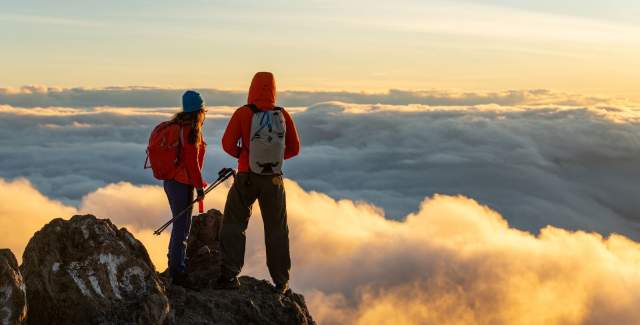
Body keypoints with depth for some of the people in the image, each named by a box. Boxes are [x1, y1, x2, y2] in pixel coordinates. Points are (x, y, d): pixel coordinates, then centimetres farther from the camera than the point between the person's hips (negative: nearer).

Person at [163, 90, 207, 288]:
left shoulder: (176, 125, 10)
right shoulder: (191, 130, -18)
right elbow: (192, 161, -19)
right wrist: (199, 186, -12)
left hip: (170, 180, 10)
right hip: (182, 183, -10)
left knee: (180, 224, 24)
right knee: (182, 227, -5)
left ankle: (174, 263, 39)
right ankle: (177, 272, -1)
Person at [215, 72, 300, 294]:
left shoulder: (243, 113, -11)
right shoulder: (283, 115, -6)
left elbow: (228, 144, -11)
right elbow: (294, 148, 1)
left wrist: (243, 155, 8)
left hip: (246, 178, -2)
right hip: (274, 180, 2)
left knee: (233, 225, 12)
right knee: (277, 230, 13)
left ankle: (230, 275, 5)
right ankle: (281, 282, 18)